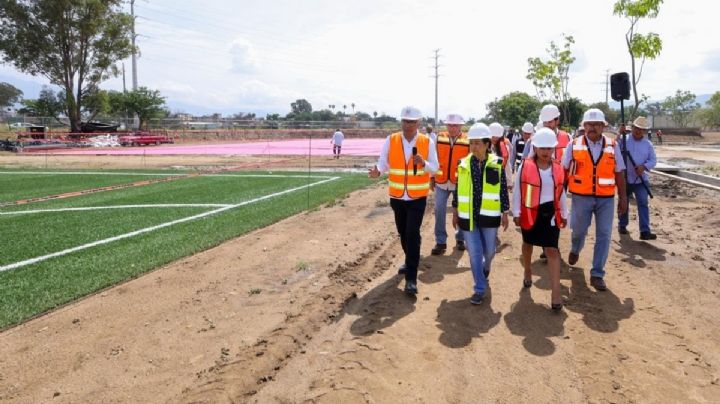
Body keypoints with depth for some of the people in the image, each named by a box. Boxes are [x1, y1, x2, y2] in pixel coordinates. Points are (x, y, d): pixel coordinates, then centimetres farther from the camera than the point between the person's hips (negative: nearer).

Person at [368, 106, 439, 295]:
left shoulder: (427, 142, -6)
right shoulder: (391, 140, -3)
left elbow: (434, 168, -3)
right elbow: (383, 163, -3)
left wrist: (423, 163, -25)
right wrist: (377, 171, -26)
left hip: (418, 197, -3)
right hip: (397, 196, 3)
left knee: (412, 234, -9)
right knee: (403, 232, 17)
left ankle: (411, 278, -4)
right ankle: (410, 262, 42)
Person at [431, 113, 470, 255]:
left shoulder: (468, 141, -5)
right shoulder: (439, 138, 2)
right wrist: (431, 178, 7)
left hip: (461, 182, -1)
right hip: (441, 181, 1)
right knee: (439, 210, -2)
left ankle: (460, 238, 27)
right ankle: (440, 241, 7)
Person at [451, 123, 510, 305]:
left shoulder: (497, 164, -5)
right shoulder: (463, 164, -2)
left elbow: (503, 190, 1)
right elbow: (458, 190, 6)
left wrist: (505, 213, 2)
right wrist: (455, 212, 8)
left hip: (489, 215, 0)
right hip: (468, 215, 1)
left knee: (489, 250, 13)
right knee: (474, 253, 3)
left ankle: (485, 268, 48)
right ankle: (480, 288, 15)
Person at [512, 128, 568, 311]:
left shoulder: (558, 168, 0)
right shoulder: (525, 166, -10)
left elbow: (561, 193, 10)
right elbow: (517, 191, -5)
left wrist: (564, 214, 14)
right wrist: (516, 213, -7)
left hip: (550, 213, 1)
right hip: (530, 213, -1)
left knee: (552, 250, -4)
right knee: (528, 244, 20)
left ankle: (556, 292, -3)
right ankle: (528, 272, 47)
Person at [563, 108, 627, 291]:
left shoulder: (613, 146, 2)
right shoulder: (574, 145, -1)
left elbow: (619, 174, 7)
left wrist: (623, 197, 7)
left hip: (606, 198, 1)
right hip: (581, 197, -1)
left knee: (603, 235, 0)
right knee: (579, 230, 11)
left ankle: (597, 274, 10)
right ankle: (575, 250, 47)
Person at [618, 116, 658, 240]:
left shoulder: (648, 144, 6)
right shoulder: (624, 140, -3)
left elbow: (653, 160, 7)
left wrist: (644, 167, -14)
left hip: (641, 179, 2)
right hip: (625, 178, -1)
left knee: (643, 203, -8)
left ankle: (645, 231, -10)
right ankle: (622, 226, 30)